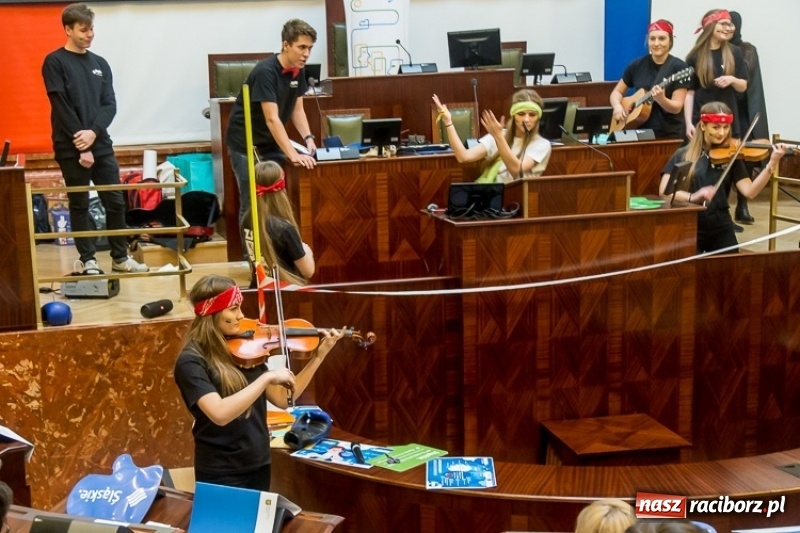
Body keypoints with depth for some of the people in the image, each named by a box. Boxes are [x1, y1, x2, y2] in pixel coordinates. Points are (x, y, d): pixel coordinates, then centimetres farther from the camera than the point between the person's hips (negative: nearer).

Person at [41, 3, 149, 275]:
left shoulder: (101, 64, 11)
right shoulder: (55, 62, -4)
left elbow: (110, 104, 4)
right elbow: (61, 107, -10)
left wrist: (93, 132, -14)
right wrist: (81, 146, -14)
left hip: (101, 144, 4)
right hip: (71, 147, -4)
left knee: (116, 201, 5)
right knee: (79, 204, 2)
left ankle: (120, 257, 15)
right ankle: (88, 259, 11)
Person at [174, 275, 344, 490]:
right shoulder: (191, 362, -17)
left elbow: (282, 399, 5)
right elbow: (220, 414, -31)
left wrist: (319, 356, 0)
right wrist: (267, 377, -28)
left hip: (259, 466, 7)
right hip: (221, 475, -7)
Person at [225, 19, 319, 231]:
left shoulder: (298, 71, -2)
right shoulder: (265, 72, -26)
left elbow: (297, 110, 4)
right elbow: (272, 119, -32)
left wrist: (308, 138, -13)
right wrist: (293, 155, -37)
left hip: (271, 142, 7)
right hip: (246, 143, -7)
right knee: (252, 204, -7)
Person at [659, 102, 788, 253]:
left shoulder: (731, 157, 4)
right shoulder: (683, 155, -1)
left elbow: (749, 191, -9)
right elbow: (664, 190, -11)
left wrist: (772, 164, -21)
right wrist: (691, 197, -27)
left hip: (721, 230, 2)